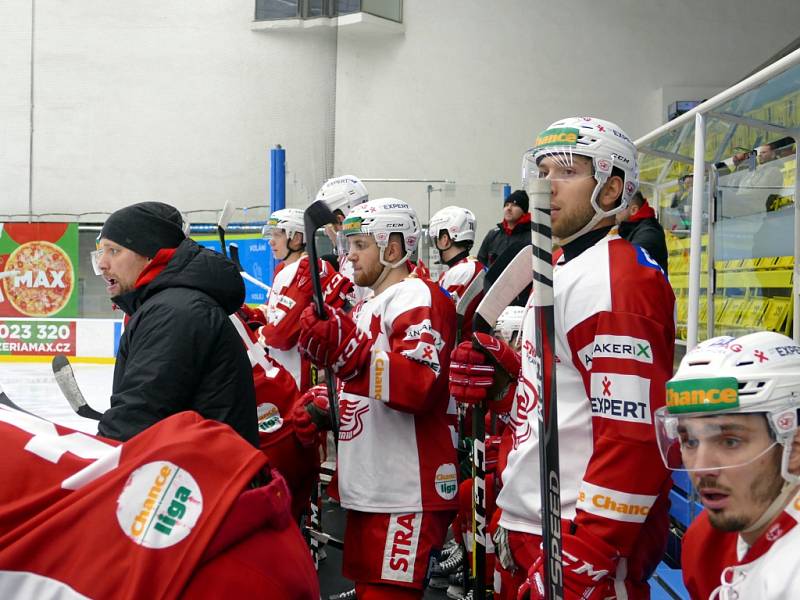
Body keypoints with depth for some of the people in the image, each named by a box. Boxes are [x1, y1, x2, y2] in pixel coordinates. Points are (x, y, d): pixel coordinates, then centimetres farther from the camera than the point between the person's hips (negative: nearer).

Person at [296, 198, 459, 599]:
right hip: (367, 491, 10)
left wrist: (349, 348, -28)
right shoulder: (368, 306, 20)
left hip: (405, 498, -10)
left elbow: (418, 386, -25)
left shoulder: (417, 298, -11)